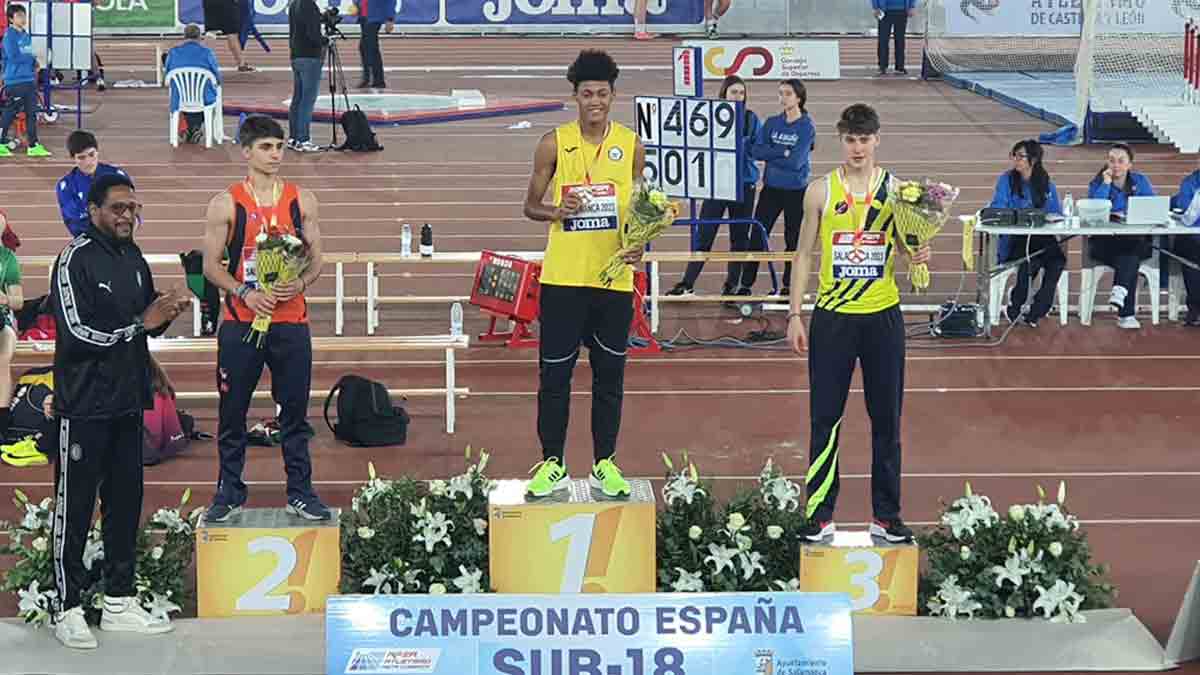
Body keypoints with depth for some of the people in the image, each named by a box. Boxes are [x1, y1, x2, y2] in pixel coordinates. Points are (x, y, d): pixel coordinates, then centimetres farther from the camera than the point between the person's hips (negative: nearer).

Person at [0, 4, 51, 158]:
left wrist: (34, 66, -1)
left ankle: (34, 146, 10)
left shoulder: (26, 35, 13)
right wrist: (33, 59, -10)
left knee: (32, 113, 7)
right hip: (15, 80, -8)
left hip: (29, 79, 8)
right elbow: (13, 57, -19)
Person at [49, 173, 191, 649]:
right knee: (74, 507, -2)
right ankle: (68, 610, 3)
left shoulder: (135, 261, 12)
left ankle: (119, 603, 21)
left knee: (126, 502, 12)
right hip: (84, 404, -8)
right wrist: (139, 323, -17)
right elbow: (77, 332, -18)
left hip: (127, 403, 8)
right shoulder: (76, 260, -11)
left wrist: (164, 314, -3)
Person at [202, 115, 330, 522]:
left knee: (295, 412, 5)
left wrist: (301, 282, -12)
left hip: (290, 321, 1)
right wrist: (245, 293, -15)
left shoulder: (301, 200, 6)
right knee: (232, 413, 5)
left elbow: (316, 259, 9)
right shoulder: (226, 205, -1)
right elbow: (211, 265, 0)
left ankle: (300, 492, 15)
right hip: (241, 322, -1)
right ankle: (229, 493, 16)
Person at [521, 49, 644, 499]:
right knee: (554, 374, 2)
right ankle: (552, 463, 13)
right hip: (563, 277, -1)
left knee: (609, 374, 8)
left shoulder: (631, 145, 4)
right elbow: (531, 206, 5)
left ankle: (604, 464, 18)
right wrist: (556, 212, -17)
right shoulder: (554, 144, -1)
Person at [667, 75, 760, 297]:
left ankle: (732, 283, 16)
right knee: (704, 233, -5)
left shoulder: (751, 119, 5)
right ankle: (687, 283, -2)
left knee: (740, 236, 6)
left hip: (744, 183, 2)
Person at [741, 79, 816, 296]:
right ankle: (745, 284, 5)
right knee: (757, 236, 1)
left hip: (796, 191, -4)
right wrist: (783, 152, -17)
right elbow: (756, 151, -7)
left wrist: (770, 155, -7)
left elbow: (795, 162, -17)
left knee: (793, 240, 5)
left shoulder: (807, 127, -7)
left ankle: (788, 287, 16)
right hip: (771, 188, 4)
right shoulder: (772, 123, 6)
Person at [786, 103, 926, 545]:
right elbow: (804, 254, 5)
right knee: (825, 418, 1)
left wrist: (920, 255, -16)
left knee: (886, 418, 6)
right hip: (832, 317, -1)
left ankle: (887, 515, 14)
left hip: (882, 315, 1)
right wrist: (794, 314, 0)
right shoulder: (821, 191, 0)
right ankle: (820, 514, 7)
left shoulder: (895, 190, 1)